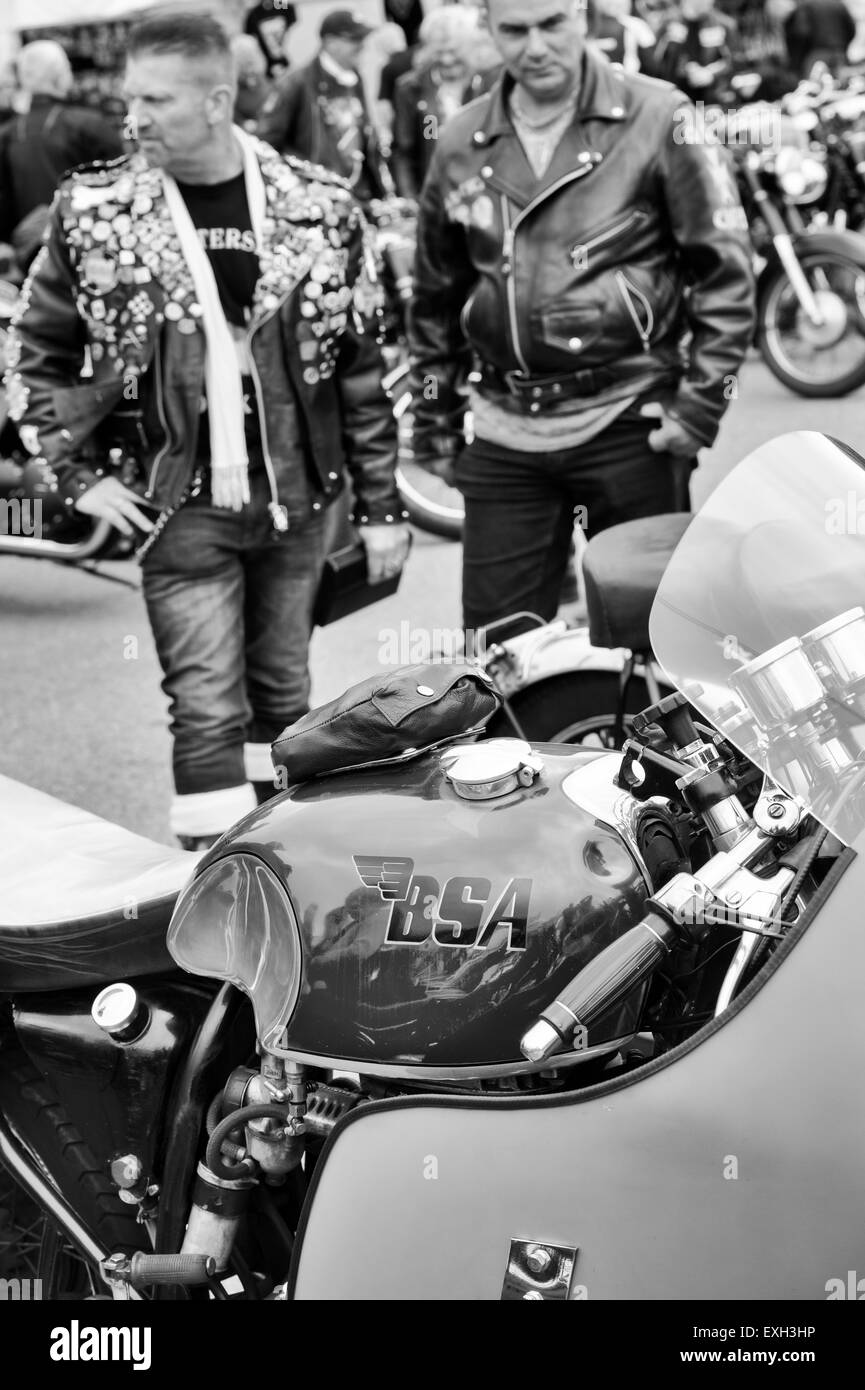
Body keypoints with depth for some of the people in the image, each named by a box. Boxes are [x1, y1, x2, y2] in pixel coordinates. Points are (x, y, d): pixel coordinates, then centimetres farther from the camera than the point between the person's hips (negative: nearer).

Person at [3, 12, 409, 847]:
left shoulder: (317, 209, -1)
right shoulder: (97, 211, -4)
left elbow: (360, 368, 3)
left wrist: (380, 504, 3)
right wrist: (78, 472, 0)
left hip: (294, 500, 2)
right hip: (180, 505, -2)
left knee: (282, 696, 15)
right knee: (208, 709, -6)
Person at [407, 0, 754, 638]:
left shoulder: (658, 118, -4)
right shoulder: (461, 145, 8)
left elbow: (725, 268, -3)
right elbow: (435, 296, 18)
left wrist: (700, 405, -8)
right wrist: (434, 423, 17)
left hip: (629, 424, -3)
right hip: (504, 436, 3)